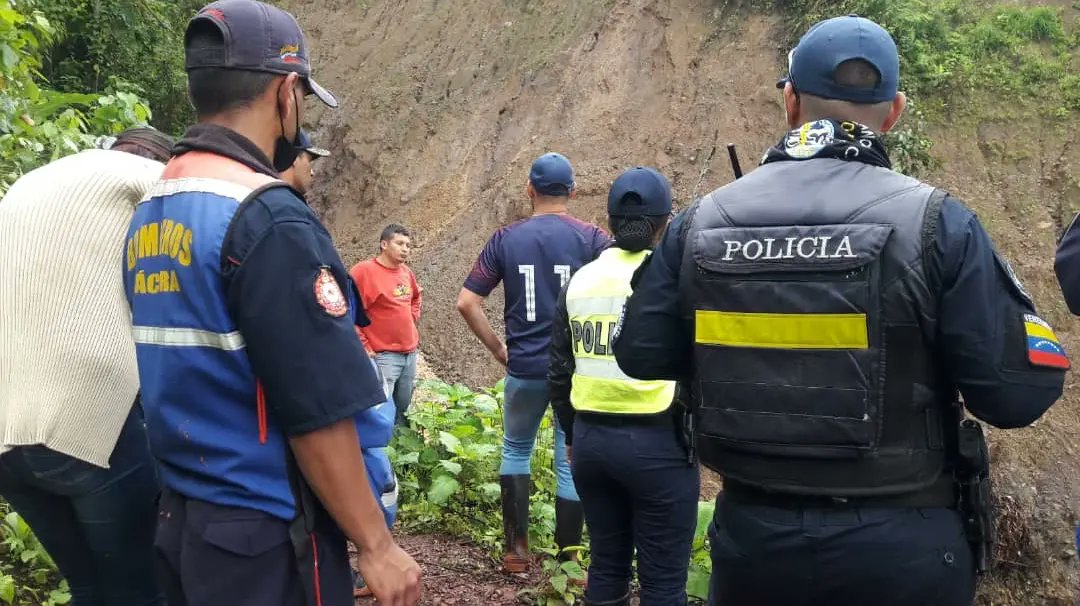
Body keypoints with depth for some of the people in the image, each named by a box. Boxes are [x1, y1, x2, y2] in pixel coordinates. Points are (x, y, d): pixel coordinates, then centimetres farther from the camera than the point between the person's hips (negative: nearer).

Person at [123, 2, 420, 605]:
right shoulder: (268, 217, -21)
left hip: (180, 519, 8)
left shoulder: (150, 212, 6)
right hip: (264, 536, -8)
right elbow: (317, 412, -22)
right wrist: (377, 545, -14)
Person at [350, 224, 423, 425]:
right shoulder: (363, 271, -13)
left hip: (410, 353, 8)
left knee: (403, 412, 15)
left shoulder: (407, 272, 10)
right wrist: (363, 347, -16)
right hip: (383, 356, -8)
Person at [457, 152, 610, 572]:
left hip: (524, 367, 1)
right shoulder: (592, 239, -4)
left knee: (516, 449, 20)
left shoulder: (506, 238, 0)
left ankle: (517, 550, 19)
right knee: (572, 462, 8)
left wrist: (498, 349, 6)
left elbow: (466, 303, -4)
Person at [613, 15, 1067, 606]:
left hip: (751, 534, 2)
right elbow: (1020, 389, -13)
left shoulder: (700, 222, -4)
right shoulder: (935, 222, -12)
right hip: (900, 546, -2)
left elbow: (640, 354, 2)